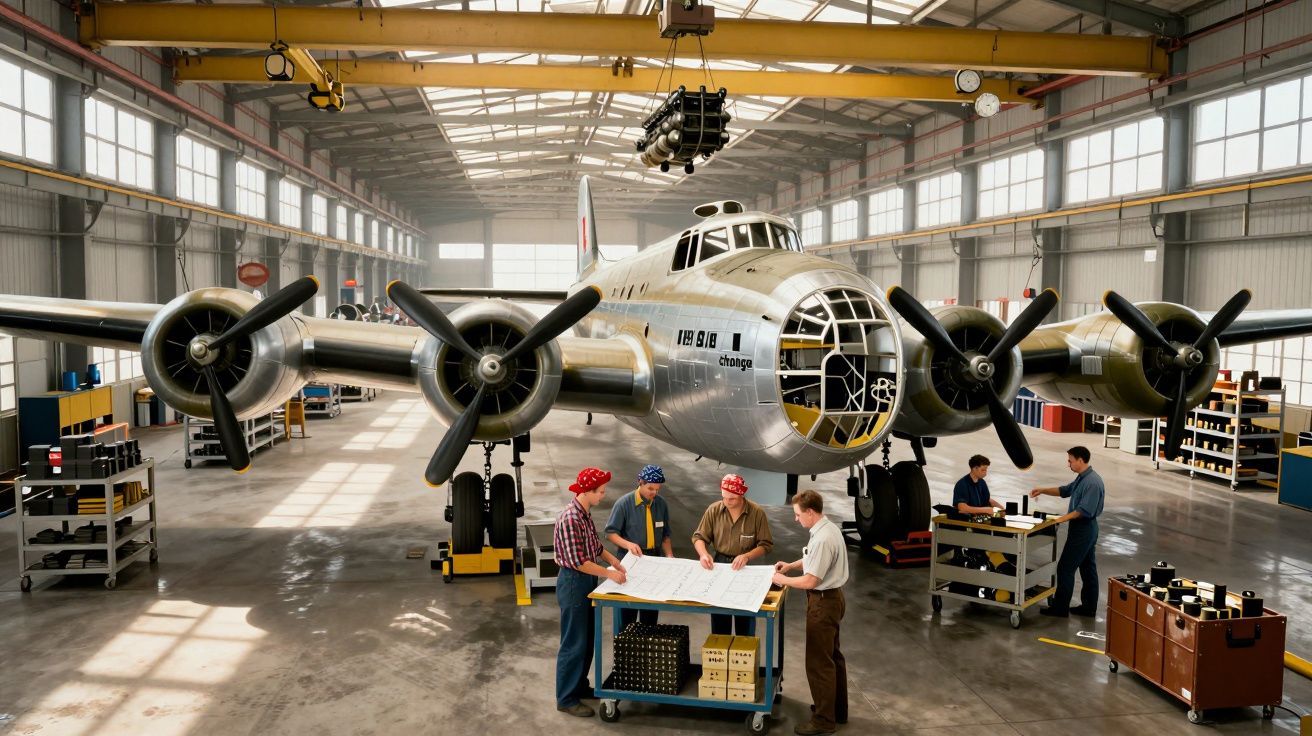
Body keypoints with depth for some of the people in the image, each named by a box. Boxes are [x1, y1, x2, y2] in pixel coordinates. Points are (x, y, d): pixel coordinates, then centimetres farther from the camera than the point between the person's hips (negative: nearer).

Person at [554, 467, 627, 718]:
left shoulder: (585, 514, 4)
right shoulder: (570, 518, -25)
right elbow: (578, 561, -26)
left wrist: (613, 560, 5)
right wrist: (609, 574, -20)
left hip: (587, 581, 9)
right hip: (573, 582, -9)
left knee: (587, 639, 20)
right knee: (574, 643, 1)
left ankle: (579, 686, 34)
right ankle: (566, 699, 13)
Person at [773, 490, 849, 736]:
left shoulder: (822, 539, -27)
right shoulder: (828, 528, 5)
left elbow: (810, 581, -25)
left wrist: (782, 580, -12)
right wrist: (791, 565, 10)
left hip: (823, 602, -11)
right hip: (831, 598, 11)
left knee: (819, 662, 0)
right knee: (832, 656, 21)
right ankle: (837, 709, 35)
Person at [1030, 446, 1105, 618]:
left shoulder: (1092, 482, -22)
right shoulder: (1082, 478, 8)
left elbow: (1084, 510, -25)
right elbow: (1064, 490, 22)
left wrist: (1062, 519, -21)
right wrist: (1043, 491, 12)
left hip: (1083, 530, -10)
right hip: (1085, 528, 10)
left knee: (1065, 568, -4)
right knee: (1088, 568, 14)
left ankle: (1060, 608, 2)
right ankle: (1089, 606, 22)